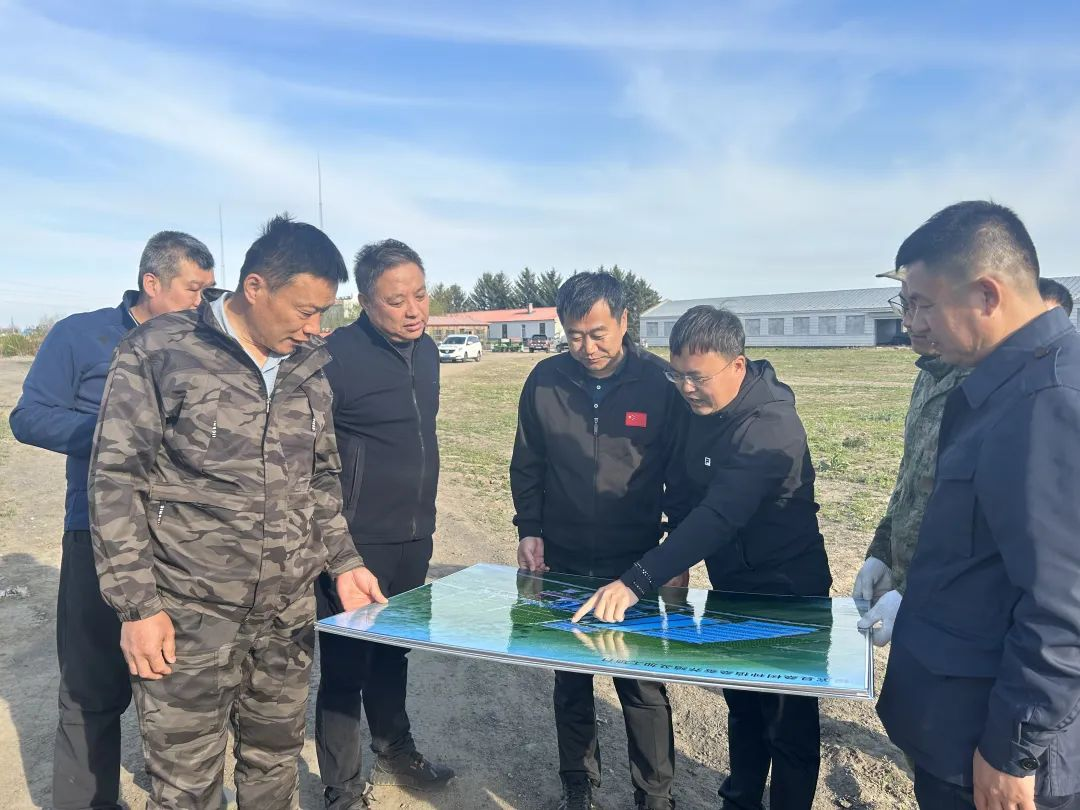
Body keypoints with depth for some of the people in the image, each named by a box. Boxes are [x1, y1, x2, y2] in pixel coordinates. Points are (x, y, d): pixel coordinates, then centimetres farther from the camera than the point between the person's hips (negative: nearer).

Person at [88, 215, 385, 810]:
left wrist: (343, 562, 6)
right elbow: (116, 480, -8)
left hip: (288, 614, 5)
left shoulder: (308, 369, 7)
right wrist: (136, 605, -10)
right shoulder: (159, 351, -9)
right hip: (189, 616, -4)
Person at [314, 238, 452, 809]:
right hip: (357, 543, -7)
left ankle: (395, 753, 43)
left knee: (395, 653, 22)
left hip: (412, 539, 7)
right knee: (345, 665, 5)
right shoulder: (336, 355, -17)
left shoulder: (426, 349, 7)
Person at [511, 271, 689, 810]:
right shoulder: (545, 380, -5)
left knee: (643, 685, 6)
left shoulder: (659, 382, -10)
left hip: (636, 565, -2)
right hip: (562, 563, 3)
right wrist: (529, 530, -1)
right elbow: (527, 464, 6)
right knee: (570, 682, 15)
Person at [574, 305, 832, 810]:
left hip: (784, 595, -7)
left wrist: (637, 581, -45)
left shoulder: (768, 426, -28)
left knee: (788, 725, 9)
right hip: (732, 587, 8)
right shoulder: (703, 409, -2)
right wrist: (675, 567, 1)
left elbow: (720, 516, -39)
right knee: (742, 706, 22)